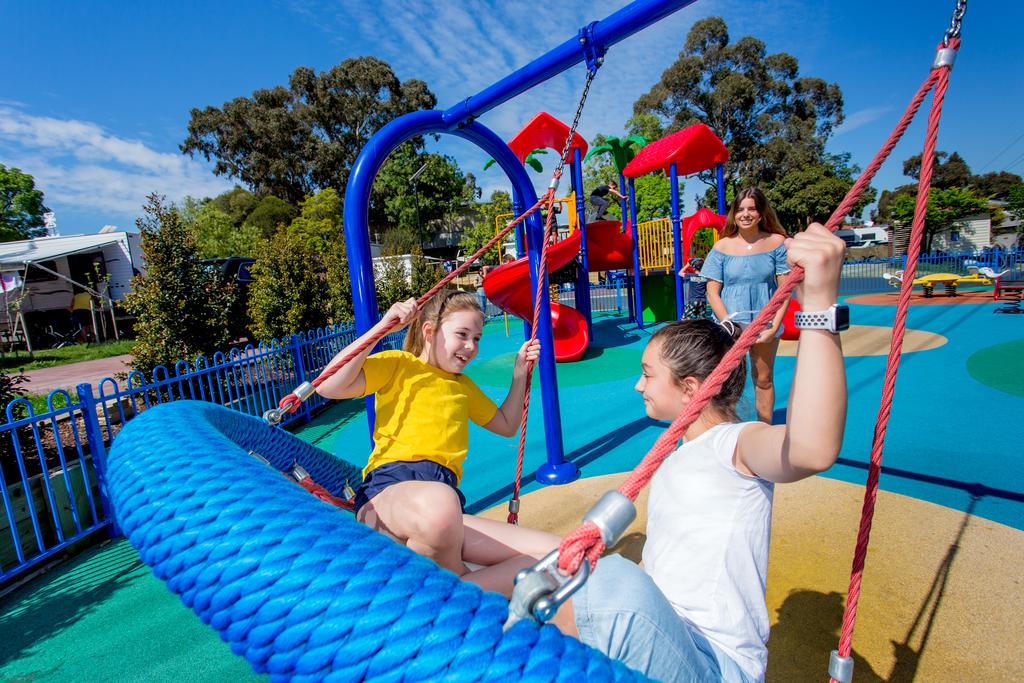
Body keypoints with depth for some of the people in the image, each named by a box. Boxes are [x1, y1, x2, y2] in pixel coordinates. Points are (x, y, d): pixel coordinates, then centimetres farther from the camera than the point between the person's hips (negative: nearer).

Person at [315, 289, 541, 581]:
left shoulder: (464, 385, 30)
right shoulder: (398, 363, 10)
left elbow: (506, 425, 37)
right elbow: (328, 386, -5)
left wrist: (520, 373, 26)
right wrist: (383, 326, -7)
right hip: (390, 485, -4)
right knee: (440, 503, -43)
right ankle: (461, 580, -13)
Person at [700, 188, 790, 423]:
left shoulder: (777, 243, 1)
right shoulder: (722, 247, 0)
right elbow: (712, 292, -2)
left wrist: (774, 326, -9)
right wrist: (729, 324, -12)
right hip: (730, 324, -1)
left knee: (763, 379, 10)